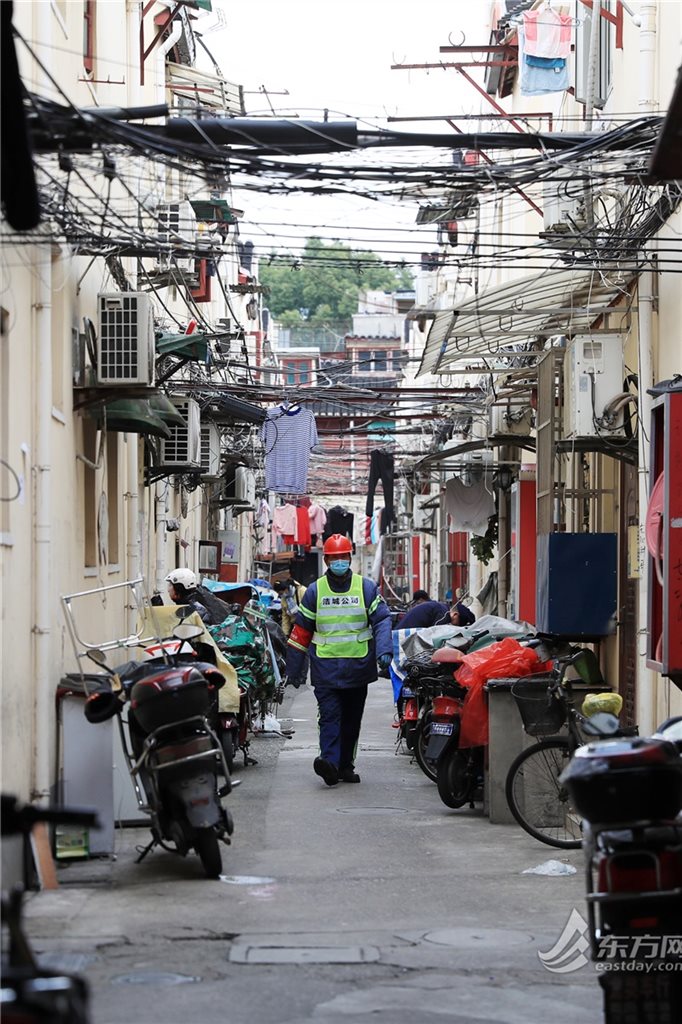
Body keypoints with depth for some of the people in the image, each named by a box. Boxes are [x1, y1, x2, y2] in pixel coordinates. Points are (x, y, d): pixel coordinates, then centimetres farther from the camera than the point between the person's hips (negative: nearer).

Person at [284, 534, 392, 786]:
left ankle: (345, 766, 18)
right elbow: (301, 630, 8)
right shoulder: (315, 591, 5)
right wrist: (294, 670, 8)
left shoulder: (366, 588, 5)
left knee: (352, 718, 9)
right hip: (325, 668, -1)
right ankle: (330, 761, -24)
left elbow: (382, 620, 0)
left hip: (358, 667, 2)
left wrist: (384, 651, -18)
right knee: (330, 715, -13)